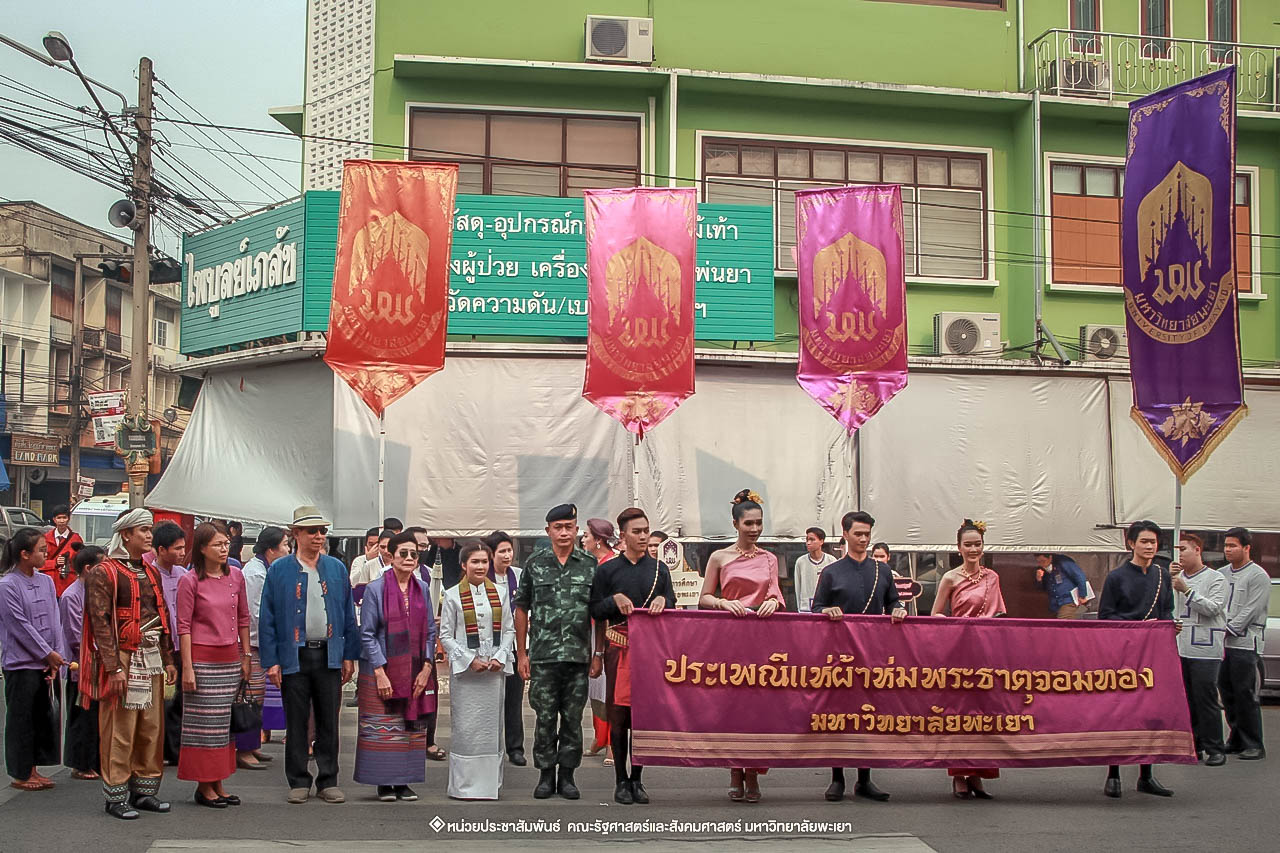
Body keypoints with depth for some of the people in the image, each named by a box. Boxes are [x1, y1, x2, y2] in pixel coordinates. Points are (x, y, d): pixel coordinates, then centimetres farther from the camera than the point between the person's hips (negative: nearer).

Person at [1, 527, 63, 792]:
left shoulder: (46, 581, 7)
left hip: (46, 663, 6)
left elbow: (54, 621, 6)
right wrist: (48, 654, -10)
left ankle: (33, 769, 22)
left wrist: (56, 656, -3)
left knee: (43, 716, 11)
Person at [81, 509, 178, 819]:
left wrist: (168, 660, 15)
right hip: (123, 658, -7)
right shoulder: (103, 573, -6)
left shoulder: (151, 573, 17)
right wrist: (114, 667, -18)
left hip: (152, 660, 7)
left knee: (152, 727, 8)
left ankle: (145, 789, 18)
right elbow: (100, 622, -12)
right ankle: (116, 795, 6)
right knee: (119, 730, -3)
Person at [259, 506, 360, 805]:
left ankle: (328, 781, 17)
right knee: (296, 722, 6)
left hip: (329, 655, 2)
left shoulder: (337, 569, 7)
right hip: (294, 656, -2)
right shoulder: (279, 570, 0)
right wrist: (271, 661, -6)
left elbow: (348, 615, 9)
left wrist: (350, 656, 4)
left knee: (329, 722, 7)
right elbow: (267, 619, 0)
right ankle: (298, 782, 18)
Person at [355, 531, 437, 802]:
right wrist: (380, 672, -13)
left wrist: (427, 668, 0)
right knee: (383, 727, -2)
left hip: (415, 671, 4)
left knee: (412, 726, 6)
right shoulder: (376, 588, -6)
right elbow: (367, 634, -7)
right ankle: (384, 783, 10)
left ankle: (404, 782, 15)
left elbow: (430, 632, 9)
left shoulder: (422, 589, 7)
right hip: (382, 670, -4)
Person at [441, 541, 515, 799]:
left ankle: (490, 782, 14)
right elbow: (445, 635, -1)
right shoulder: (452, 596, 0)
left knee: (492, 725, 6)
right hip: (465, 670, -3)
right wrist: (469, 660, -10)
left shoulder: (500, 593, 8)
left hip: (495, 669, 3)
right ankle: (464, 785, 6)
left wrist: (500, 658, -6)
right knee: (465, 727, -2)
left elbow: (509, 630, 9)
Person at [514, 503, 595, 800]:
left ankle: (567, 776, 16)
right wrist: (522, 654, 4)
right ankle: (546, 775, 15)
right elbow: (522, 609, 8)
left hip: (578, 656, 1)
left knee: (573, 718, 6)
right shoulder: (535, 564, 5)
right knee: (545, 718, 3)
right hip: (543, 656, 0)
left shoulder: (590, 565, 5)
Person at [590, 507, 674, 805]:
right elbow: (596, 612, 4)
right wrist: (614, 599, -13)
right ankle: (620, 780, 8)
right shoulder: (608, 569, 5)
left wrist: (662, 600, -10)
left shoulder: (659, 569, 11)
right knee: (619, 714, -1)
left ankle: (637, 779, 10)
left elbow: (674, 608, 11)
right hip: (618, 649, -2)